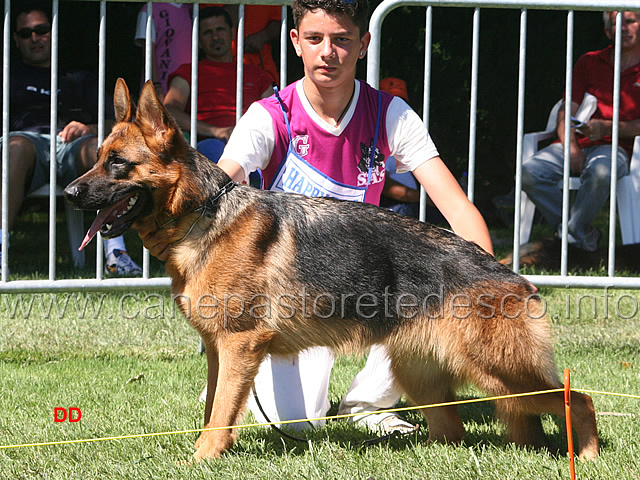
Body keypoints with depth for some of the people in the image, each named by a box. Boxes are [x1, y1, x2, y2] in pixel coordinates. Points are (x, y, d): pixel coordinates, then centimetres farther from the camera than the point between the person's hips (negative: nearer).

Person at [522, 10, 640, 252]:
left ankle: (573, 234, -18)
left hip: (615, 147, -4)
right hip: (578, 144, 4)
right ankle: (585, 234, -16)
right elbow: (566, 112, 12)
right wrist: (572, 148, -7)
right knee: (530, 170, -27)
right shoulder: (589, 62, 18)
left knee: (600, 171, -41)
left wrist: (607, 128, -16)